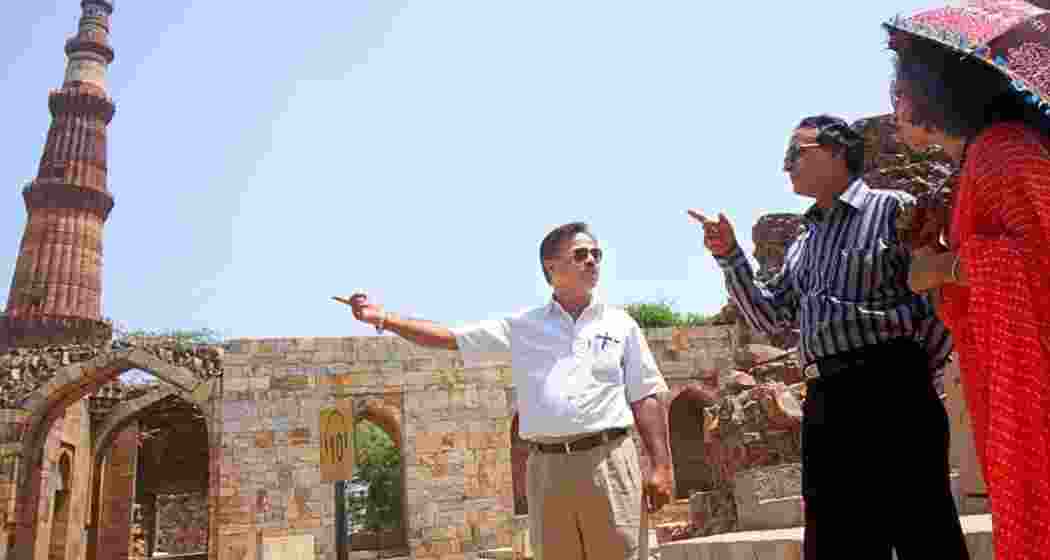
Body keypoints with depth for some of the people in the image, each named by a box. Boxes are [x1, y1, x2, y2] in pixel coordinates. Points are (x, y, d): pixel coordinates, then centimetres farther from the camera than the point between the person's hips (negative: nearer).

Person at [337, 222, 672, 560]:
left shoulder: (621, 324, 10)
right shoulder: (523, 326, 11)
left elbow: (647, 398, 6)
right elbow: (450, 337, 11)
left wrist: (661, 465, -4)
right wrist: (384, 319, 6)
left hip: (608, 460, -1)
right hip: (547, 466, 1)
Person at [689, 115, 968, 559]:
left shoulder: (890, 209, 2)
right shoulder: (801, 247, 23)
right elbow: (768, 315, 19)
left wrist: (921, 372, -4)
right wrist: (729, 255, 11)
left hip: (890, 388, -6)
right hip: (823, 403, 7)